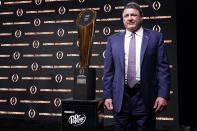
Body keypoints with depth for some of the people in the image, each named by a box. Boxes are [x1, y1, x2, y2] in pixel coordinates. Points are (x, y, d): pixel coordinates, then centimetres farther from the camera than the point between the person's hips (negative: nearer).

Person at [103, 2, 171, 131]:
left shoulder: (155, 37, 5)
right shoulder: (113, 39, 11)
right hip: (120, 98, 2)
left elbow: (163, 68, 0)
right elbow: (108, 71, 9)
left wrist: (163, 95, -9)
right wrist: (107, 96, 2)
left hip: (146, 98, -1)